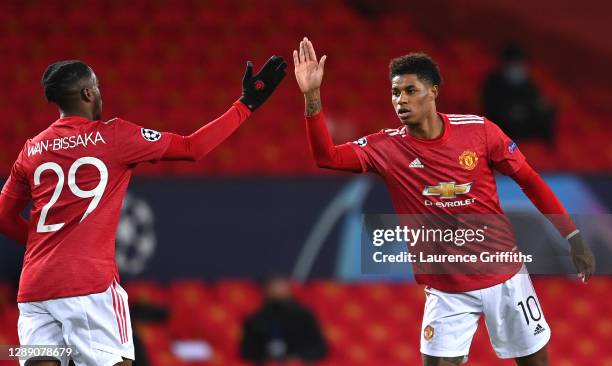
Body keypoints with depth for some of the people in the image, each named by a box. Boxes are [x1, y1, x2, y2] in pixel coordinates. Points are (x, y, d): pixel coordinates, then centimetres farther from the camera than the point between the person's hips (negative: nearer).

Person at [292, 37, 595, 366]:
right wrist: (312, 95, -28)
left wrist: (573, 238, 0)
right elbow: (327, 156, -16)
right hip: (446, 288, 0)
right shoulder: (387, 147, -8)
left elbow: (529, 180, 0)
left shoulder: (479, 130, -10)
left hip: (504, 275, 0)